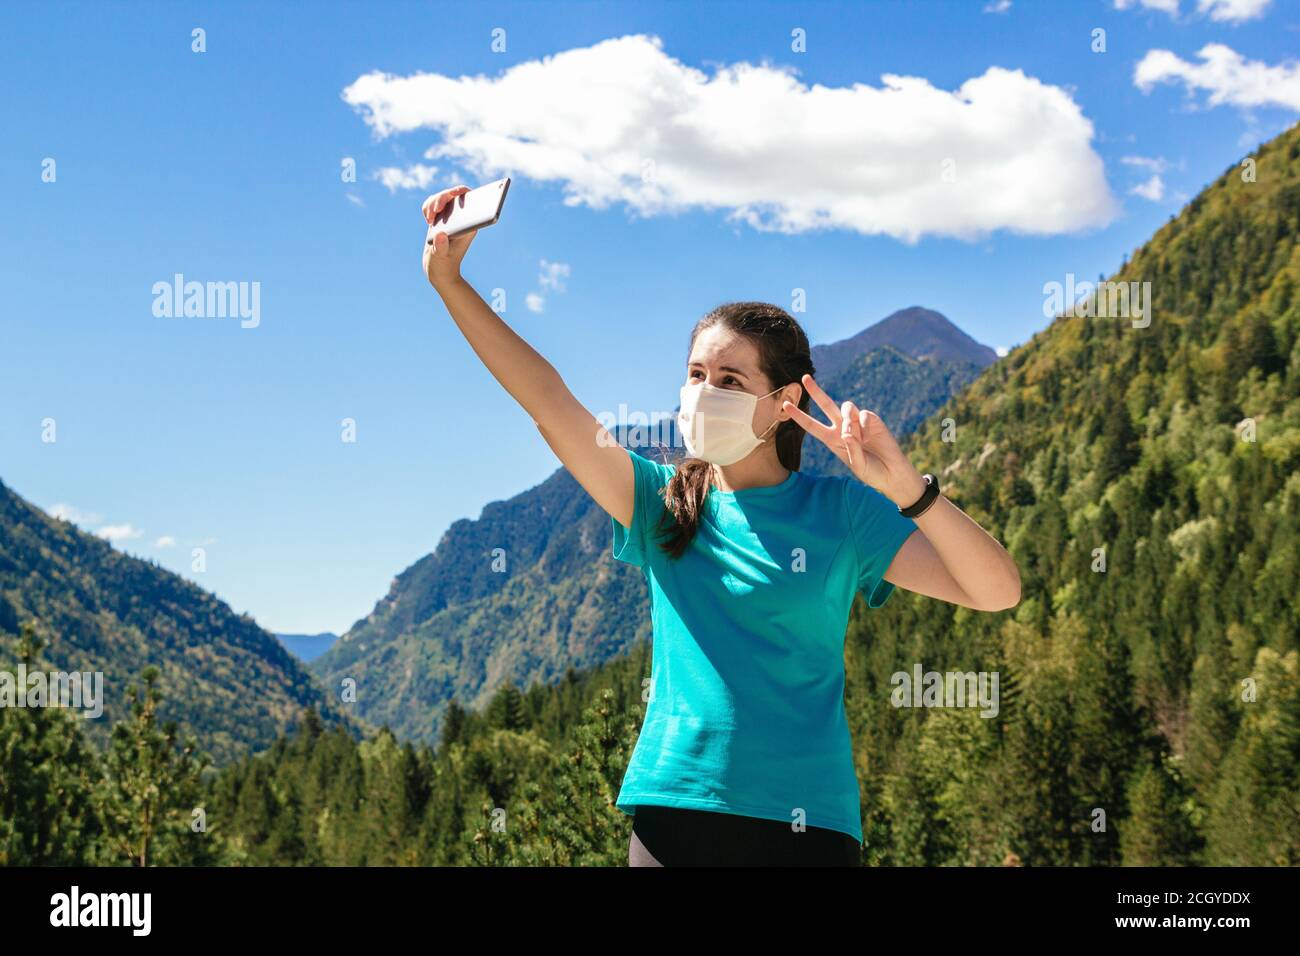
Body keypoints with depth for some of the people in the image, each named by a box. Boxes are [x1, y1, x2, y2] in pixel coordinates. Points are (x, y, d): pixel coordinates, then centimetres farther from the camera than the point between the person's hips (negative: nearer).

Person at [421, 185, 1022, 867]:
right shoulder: (665, 502, 6)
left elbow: (996, 591, -9)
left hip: (805, 820, -2)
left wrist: (904, 486, -23)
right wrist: (449, 279, -8)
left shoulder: (839, 510, 0)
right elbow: (546, 398, -1)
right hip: (673, 806, 2)